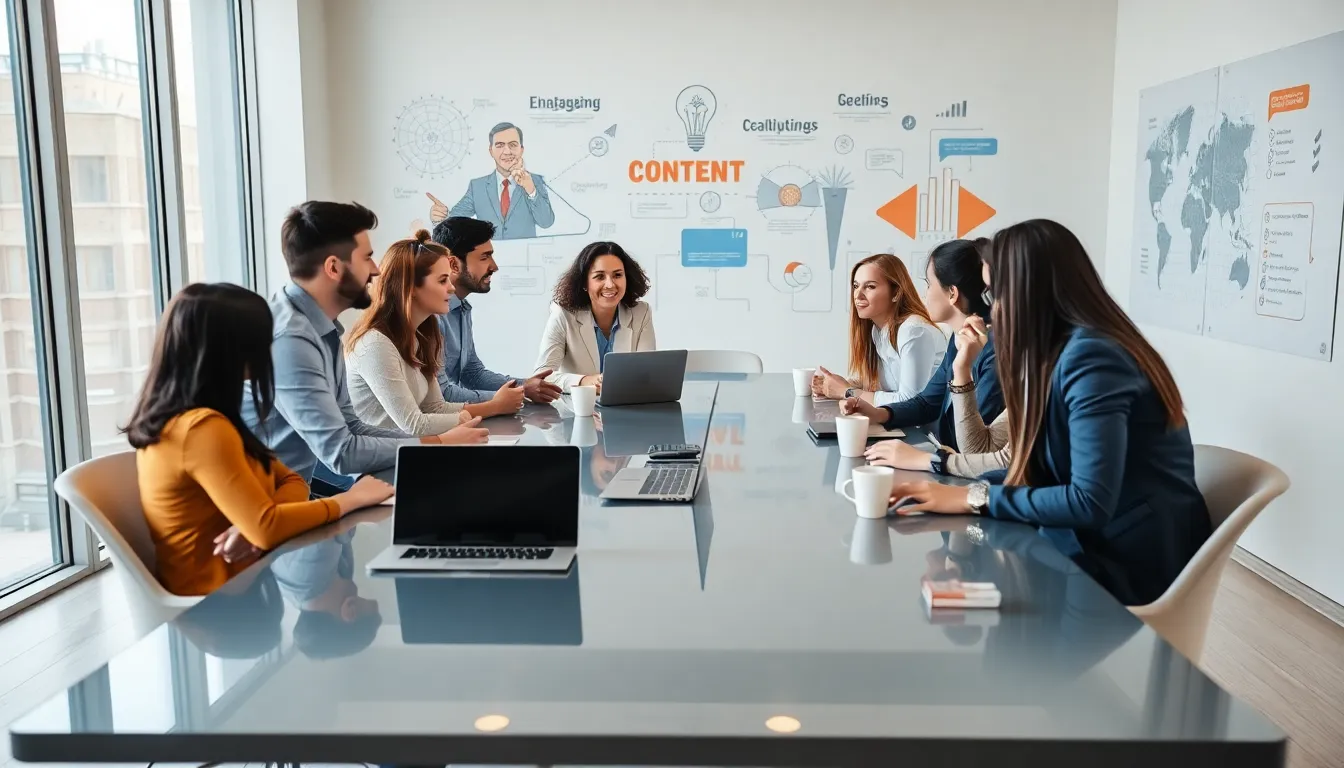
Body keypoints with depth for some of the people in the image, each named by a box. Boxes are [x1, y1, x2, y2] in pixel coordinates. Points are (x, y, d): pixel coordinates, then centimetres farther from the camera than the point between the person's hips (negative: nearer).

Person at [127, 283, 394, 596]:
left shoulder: (182, 418, 8)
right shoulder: (203, 428, -23)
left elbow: (290, 481, 8)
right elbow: (265, 529, -27)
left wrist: (252, 524, -14)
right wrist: (351, 499, -14)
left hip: (227, 582, 8)